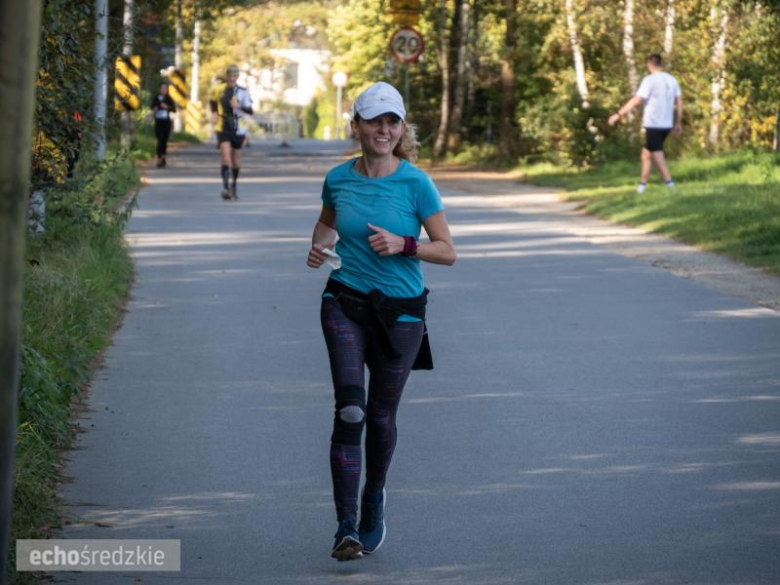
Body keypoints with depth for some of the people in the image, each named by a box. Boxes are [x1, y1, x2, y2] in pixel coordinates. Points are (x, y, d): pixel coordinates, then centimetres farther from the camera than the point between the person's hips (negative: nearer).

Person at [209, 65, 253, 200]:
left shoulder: (242, 92, -4)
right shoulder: (218, 90, 1)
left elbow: (250, 110, -13)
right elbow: (212, 100, 24)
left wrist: (239, 106, -31)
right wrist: (214, 113, 8)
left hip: (238, 129, 1)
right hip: (223, 128, -1)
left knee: (236, 159, 11)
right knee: (226, 156, -18)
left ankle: (234, 184, 34)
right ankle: (225, 187, -25)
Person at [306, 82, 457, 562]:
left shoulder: (415, 183, -9)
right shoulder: (339, 179, 0)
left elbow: (447, 251, -6)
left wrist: (403, 244, -21)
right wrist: (321, 246, 1)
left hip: (400, 310, -1)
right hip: (346, 303, 1)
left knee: (381, 416, 10)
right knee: (350, 410, -16)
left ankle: (375, 496, 40)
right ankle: (346, 527, -16)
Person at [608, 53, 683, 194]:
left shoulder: (650, 80, -10)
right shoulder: (671, 80, 9)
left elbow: (636, 100, -16)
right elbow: (679, 102, 10)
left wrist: (618, 115, -15)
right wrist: (678, 123, 18)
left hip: (653, 125, -7)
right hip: (666, 125, 7)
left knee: (657, 155, -5)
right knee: (646, 152, 17)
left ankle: (669, 182, -14)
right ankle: (642, 183, 19)